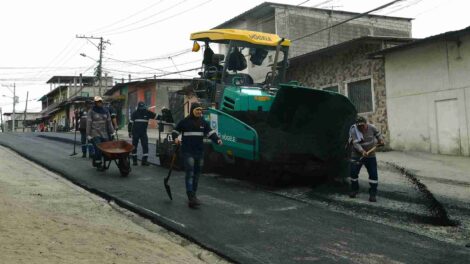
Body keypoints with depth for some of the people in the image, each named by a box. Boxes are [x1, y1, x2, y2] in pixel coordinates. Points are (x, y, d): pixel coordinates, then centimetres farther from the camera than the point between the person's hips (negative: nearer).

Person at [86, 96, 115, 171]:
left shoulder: (105, 111, 13)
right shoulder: (91, 112, 0)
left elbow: (109, 122, 15)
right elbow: (88, 124, -2)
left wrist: (112, 132, 9)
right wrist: (88, 135, -6)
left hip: (104, 134, 4)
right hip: (95, 134, -4)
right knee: (98, 149, -12)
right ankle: (99, 164, 1)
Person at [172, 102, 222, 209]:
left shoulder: (203, 122, 10)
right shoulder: (185, 122, -1)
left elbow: (210, 133, 2)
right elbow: (175, 131, 8)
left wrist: (217, 140, -15)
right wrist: (176, 138, -13)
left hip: (200, 152, 5)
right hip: (188, 152, -5)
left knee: (197, 174, 11)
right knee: (190, 173, -13)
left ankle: (193, 195, 24)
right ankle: (191, 197, -18)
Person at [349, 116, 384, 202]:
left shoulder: (371, 127, -8)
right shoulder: (354, 131, -17)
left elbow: (377, 133, 16)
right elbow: (355, 143, -27)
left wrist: (380, 140, 9)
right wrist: (362, 151, -40)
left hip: (370, 155, 1)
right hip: (357, 155, -1)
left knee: (373, 174, -4)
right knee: (353, 172, 1)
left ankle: (373, 194, 6)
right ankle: (354, 190, 25)